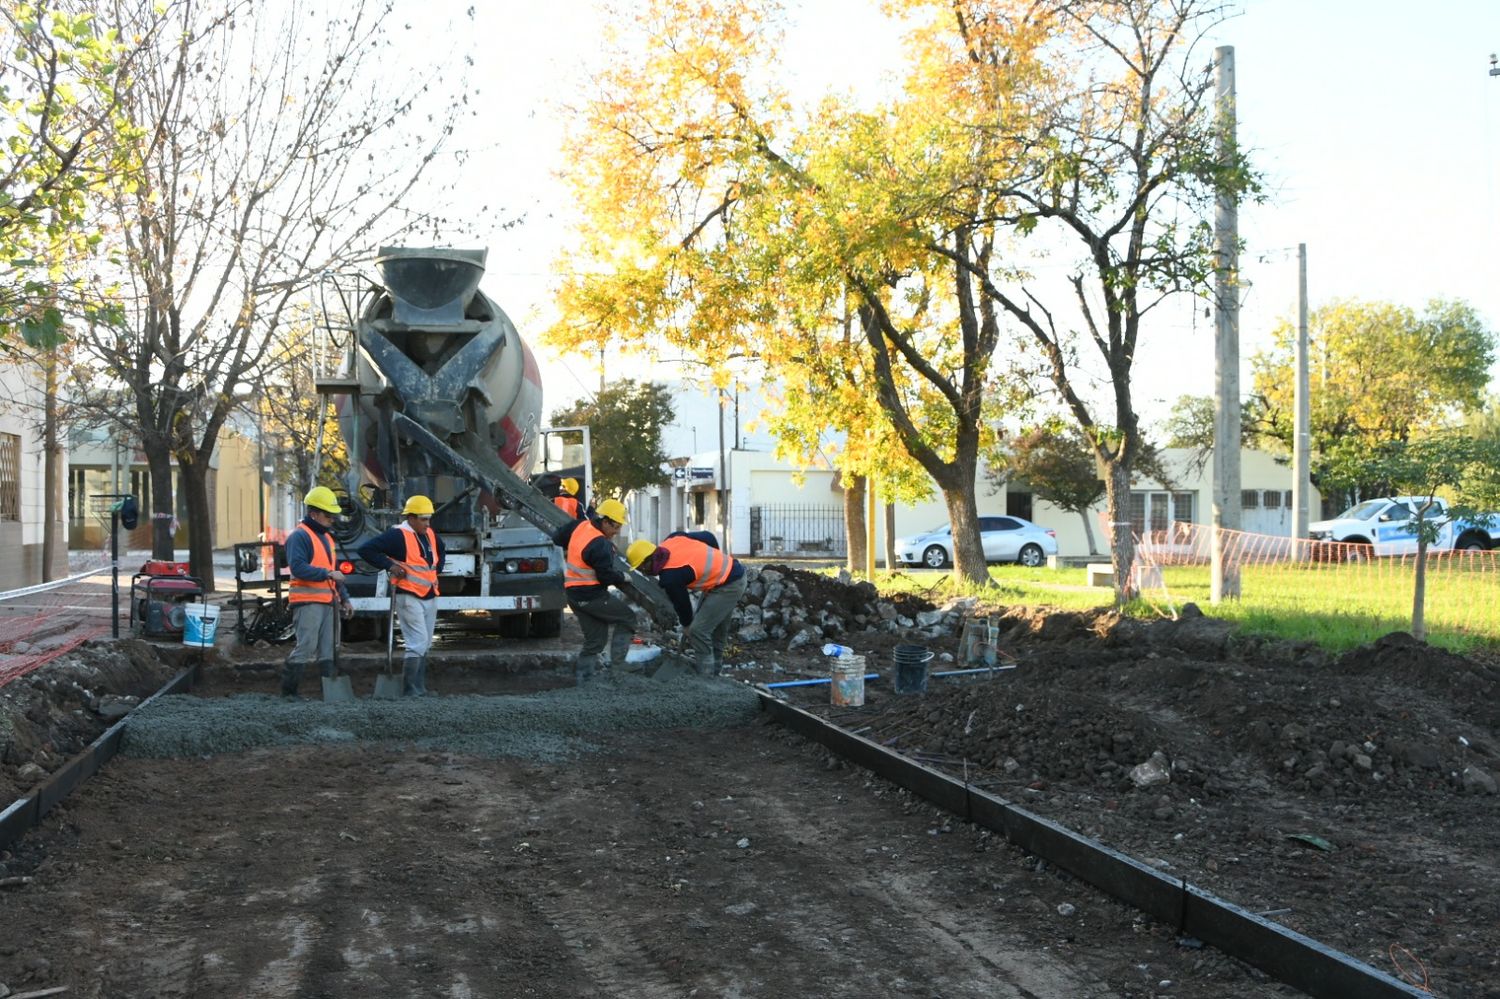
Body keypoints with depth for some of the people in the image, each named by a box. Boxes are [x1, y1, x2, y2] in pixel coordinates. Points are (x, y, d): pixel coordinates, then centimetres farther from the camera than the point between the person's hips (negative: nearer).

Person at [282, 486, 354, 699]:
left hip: (327, 601, 9)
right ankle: (287, 690, -4)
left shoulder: (326, 537, 21)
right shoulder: (299, 536, -9)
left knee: (327, 649, 9)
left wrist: (344, 598, 22)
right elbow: (298, 568, -22)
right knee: (306, 647, -12)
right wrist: (327, 573, -26)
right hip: (307, 602, -9)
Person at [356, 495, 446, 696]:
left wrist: (437, 570, 17)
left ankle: (420, 688, 19)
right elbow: (366, 549, -18)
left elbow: (442, 551, 32)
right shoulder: (397, 535, -14)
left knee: (425, 645, 12)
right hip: (409, 597, -8)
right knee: (417, 643, -12)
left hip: (430, 597, 8)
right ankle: (411, 690, -7)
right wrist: (389, 565, -19)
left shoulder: (431, 535, 9)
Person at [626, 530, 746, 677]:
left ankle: (705, 678, -3)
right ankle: (713, 669, 26)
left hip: (729, 585, -10)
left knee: (698, 630, -10)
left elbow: (682, 603, -7)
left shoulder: (670, 577, -21)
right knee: (716, 631, 17)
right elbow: (708, 536, 7)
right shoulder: (672, 539, 0)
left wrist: (687, 627, 12)